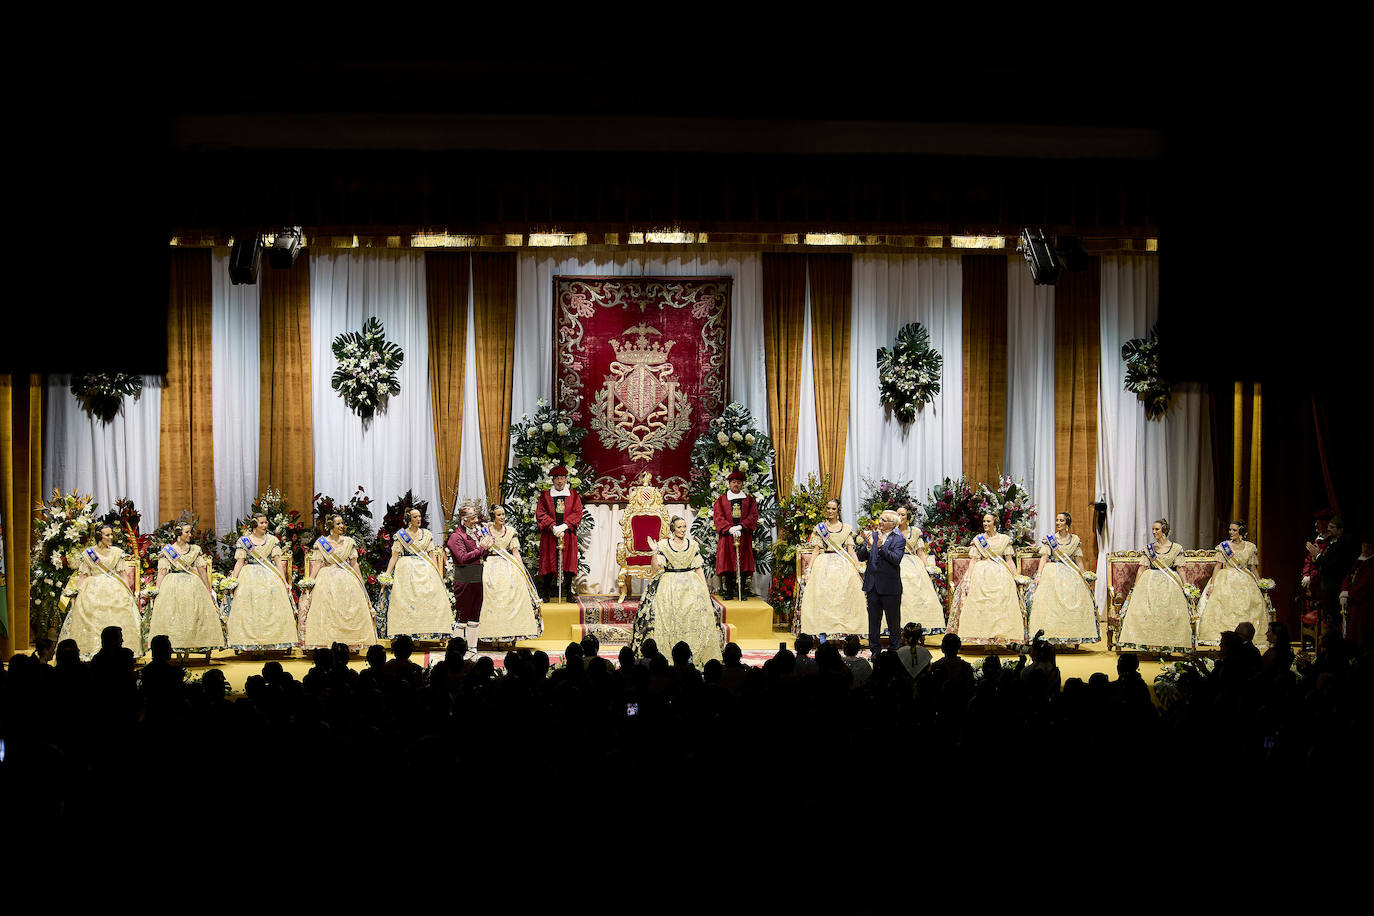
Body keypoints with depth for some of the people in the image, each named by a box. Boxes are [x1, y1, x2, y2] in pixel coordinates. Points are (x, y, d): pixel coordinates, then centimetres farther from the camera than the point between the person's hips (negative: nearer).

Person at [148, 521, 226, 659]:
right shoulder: (167, 551, 5)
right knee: (170, 616, -11)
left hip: (193, 586, 1)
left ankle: (207, 649, -3)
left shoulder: (195, 550, 11)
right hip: (172, 588, -1)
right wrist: (157, 590, -9)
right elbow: (162, 571, 1)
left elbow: (202, 570, 10)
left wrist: (209, 591, 7)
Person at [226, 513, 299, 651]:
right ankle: (251, 642, -9)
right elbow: (239, 562, 2)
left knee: (272, 609, -6)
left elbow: (278, 561, 6)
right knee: (249, 610, -9)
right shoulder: (244, 541, 5)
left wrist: (284, 582, 1)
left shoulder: (273, 540, 9)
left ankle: (271, 639, -4)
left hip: (270, 577, 2)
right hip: (249, 577, -2)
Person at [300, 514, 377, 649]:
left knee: (350, 611, -5)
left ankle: (349, 643, -2)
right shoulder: (321, 542, 4)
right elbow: (316, 564, 0)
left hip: (347, 580, 2)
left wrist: (361, 583, 6)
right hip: (327, 580, -2)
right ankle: (326, 644, -8)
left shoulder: (349, 542, 9)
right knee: (326, 611, -8)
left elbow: (354, 564, 10)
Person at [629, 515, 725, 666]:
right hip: (669, 584, -2)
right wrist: (655, 552, -16)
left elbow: (699, 569, 10)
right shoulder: (663, 545, 3)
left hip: (691, 585, 2)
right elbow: (656, 568, -3)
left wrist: (705, 588, 3)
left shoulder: (693, 545, 9)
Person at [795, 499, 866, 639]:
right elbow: (816, 550, 4)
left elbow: (851, 551, 7)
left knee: (844, 600, -5)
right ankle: (823, 633, -7)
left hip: (844, 565, 1)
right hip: (824, 565, -1)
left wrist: (858, 568, -2)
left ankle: (845, 632, -3)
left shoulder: (846, 528, 10)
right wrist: (809, 569, -6)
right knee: (822, 598, -8)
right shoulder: (820, 528, 8)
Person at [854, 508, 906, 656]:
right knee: (873, 620, 10)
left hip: (890, 587, -4)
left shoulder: (899, 540, -4)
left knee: (893, 622, 3)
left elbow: (896, 559, -18)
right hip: (873, 586, 4)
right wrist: (868, 546, -17)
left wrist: (881, 547, -26)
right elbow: (861, 556, 2)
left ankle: (895, 650, 15)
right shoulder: (872, 536, 9)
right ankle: (874, 650, 18)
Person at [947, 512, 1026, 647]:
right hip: (980, 574, 0)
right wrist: (968, 579, -7)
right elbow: (973, 560, 3)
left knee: (1001, 605, -8)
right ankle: (981, 637, -12)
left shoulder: (1004, 539, 9)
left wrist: (1016, 577, 3)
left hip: (1000, 575, 0)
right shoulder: (978, 540, 9)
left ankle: (1002, 637, -7)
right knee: (979, 604, -11)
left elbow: (1009, 560, 10)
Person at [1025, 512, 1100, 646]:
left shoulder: (1075, 539, 10)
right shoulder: (1049, 539, 4)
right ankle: (1051, 636, -18)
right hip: (1052, 573, -2)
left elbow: (1079, 560, 14)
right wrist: (1039, 575, -13)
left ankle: (1074, 636, -9)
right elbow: (1044, 557, -2)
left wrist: (1083, 578, 10)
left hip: (1071, 574, 2)